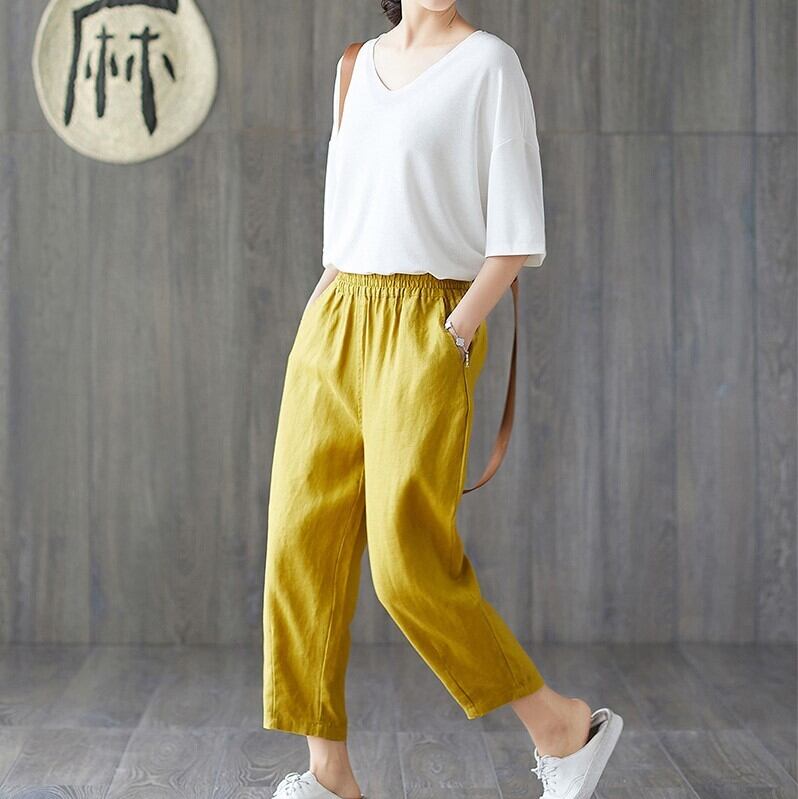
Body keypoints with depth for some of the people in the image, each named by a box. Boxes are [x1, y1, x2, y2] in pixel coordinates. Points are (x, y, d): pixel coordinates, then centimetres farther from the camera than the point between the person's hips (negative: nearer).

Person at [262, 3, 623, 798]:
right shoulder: (360, 64, 16)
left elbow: (517, 229, -9)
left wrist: (453, 337, -15)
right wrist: (329, 337, 11)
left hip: (427, 334, -7)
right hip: (333, 330, 7)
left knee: (411, 563, -12)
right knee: (303, 546, 1)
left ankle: (565, 727, 7)